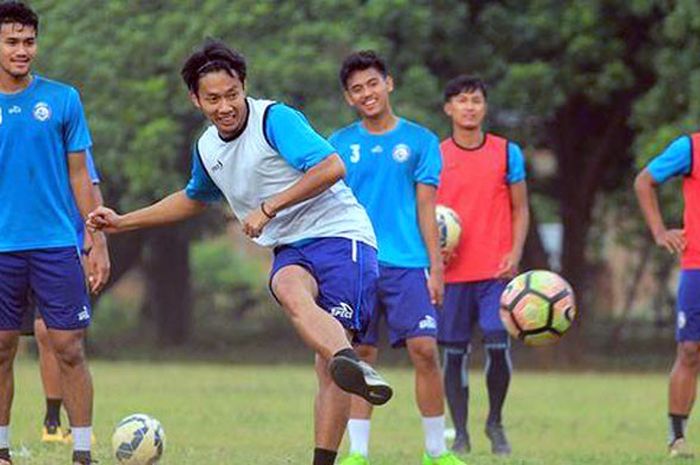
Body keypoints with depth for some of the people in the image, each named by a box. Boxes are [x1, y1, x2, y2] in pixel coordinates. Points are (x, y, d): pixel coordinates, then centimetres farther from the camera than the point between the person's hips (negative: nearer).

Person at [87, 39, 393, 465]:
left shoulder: (275, 119, -9)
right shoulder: (207, 149, 15)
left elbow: (332, 167, -20)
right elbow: (194, 199, 38)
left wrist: (269, 208, -18)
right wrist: (123, 222, 37)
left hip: (339, 233, -4)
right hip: (290, 249, 4)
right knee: (290, 292, -34)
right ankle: (355, 368, -63)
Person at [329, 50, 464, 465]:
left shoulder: (419, 140, 7)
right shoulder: (341, 144, 10)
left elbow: (426, 207, 5)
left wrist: (435, 265, -1)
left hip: (407, 263, -1)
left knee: (425, 350, -9)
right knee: (360, 356, 0)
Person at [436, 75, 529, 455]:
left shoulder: (508, 153, 6)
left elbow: (520, 210, 8)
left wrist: (515, 253, -6)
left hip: (496, 269, -1)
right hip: (452, 271, 1)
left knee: (498, 345, -10)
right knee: (453, 351, 1)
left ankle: (495, 423, 11)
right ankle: (460, 434, 10)